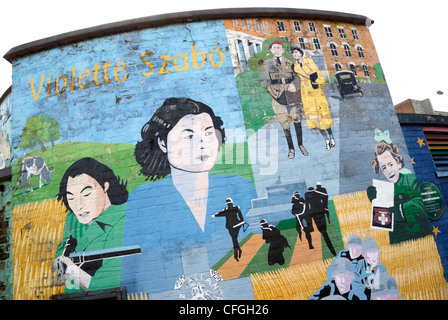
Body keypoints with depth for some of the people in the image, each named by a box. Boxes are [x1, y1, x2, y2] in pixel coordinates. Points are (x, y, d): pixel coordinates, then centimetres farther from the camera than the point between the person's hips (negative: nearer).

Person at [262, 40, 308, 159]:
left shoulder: (289, 63, 13)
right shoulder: (267, 64, 6)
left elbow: (296, 78, 7)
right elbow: (266, 82, -4)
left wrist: (295, 86, -19)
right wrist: (286, 87, -10)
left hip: (292, 96, 2)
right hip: (279, 96, -1)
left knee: (297, 119, -1)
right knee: (285, 123, 1)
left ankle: (301, 145, 16)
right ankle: (291, 148, 14)